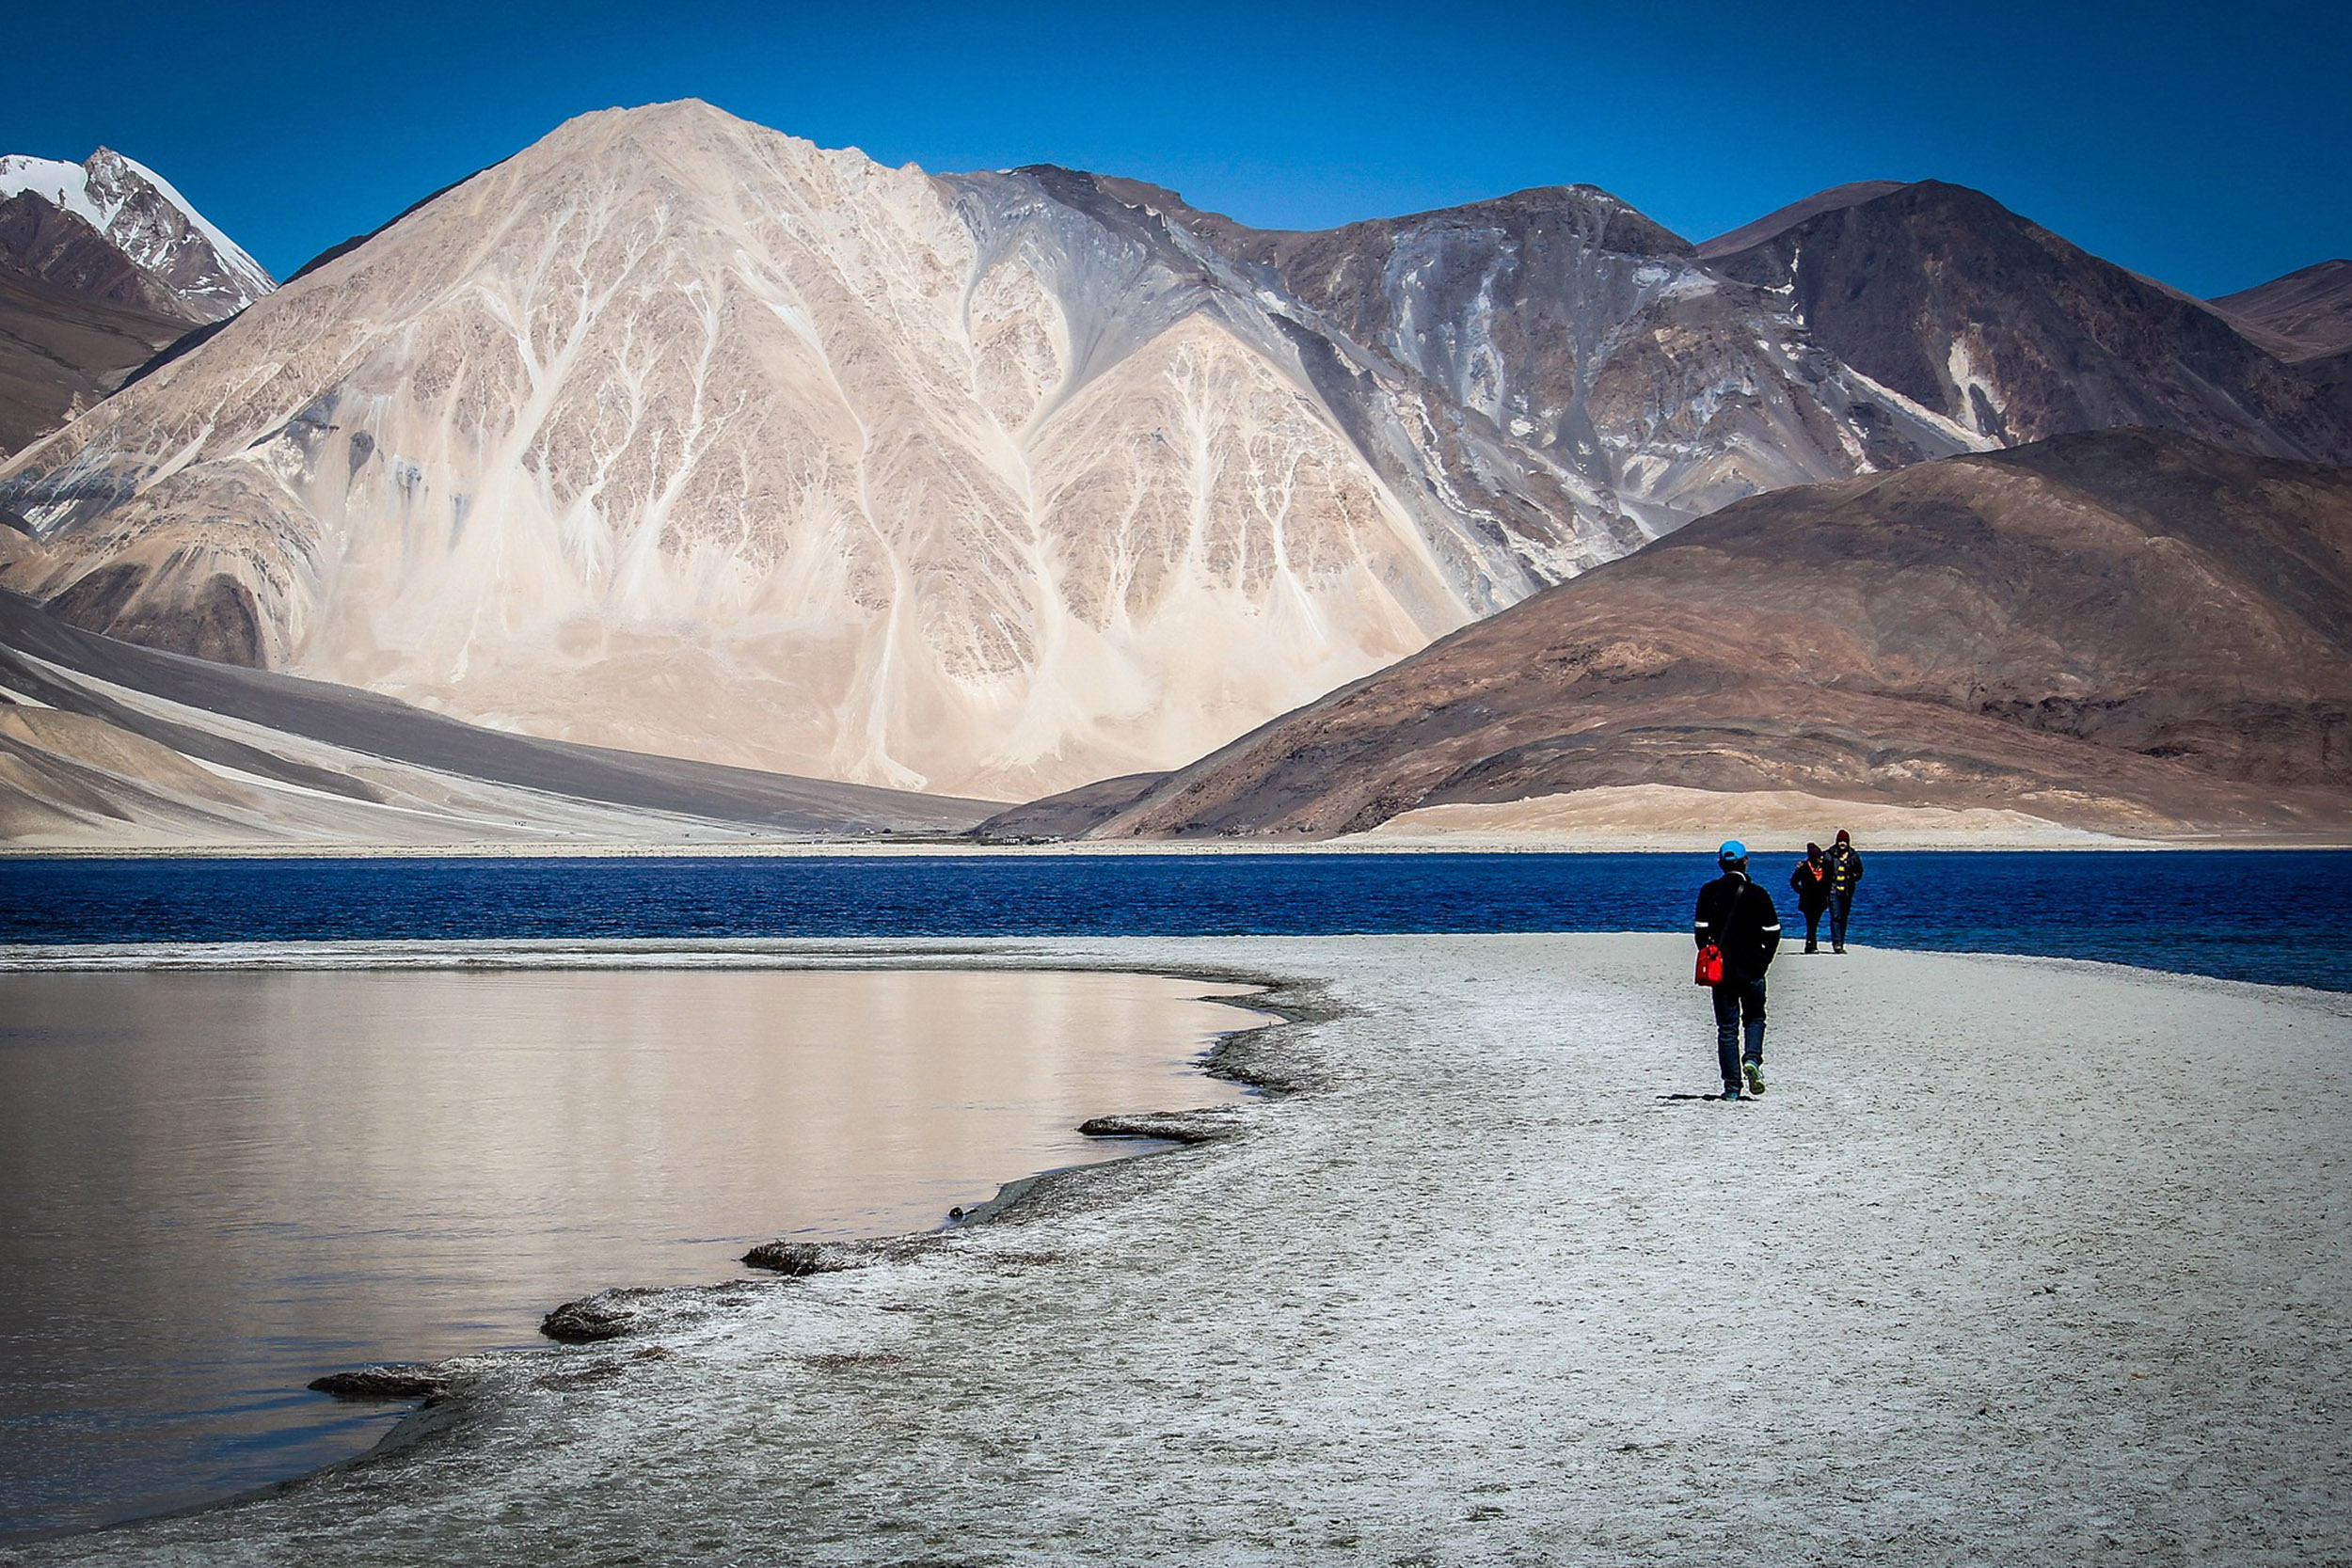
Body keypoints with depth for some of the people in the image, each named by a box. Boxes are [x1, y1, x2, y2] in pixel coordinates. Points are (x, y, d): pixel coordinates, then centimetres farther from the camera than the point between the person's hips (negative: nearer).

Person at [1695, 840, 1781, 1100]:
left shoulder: (1709, 892, -2)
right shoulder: (1757, 894, -4)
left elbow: (1700, 932, -2)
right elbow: (1773, 933, -4)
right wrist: (1762, 962, 8)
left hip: (1721, 969, 1)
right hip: (1752, 970, -1)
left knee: (1726, 1028, 5)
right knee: (1754, 1018, 18)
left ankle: (1731, 1086, 0)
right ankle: (1752, 1058, -9)